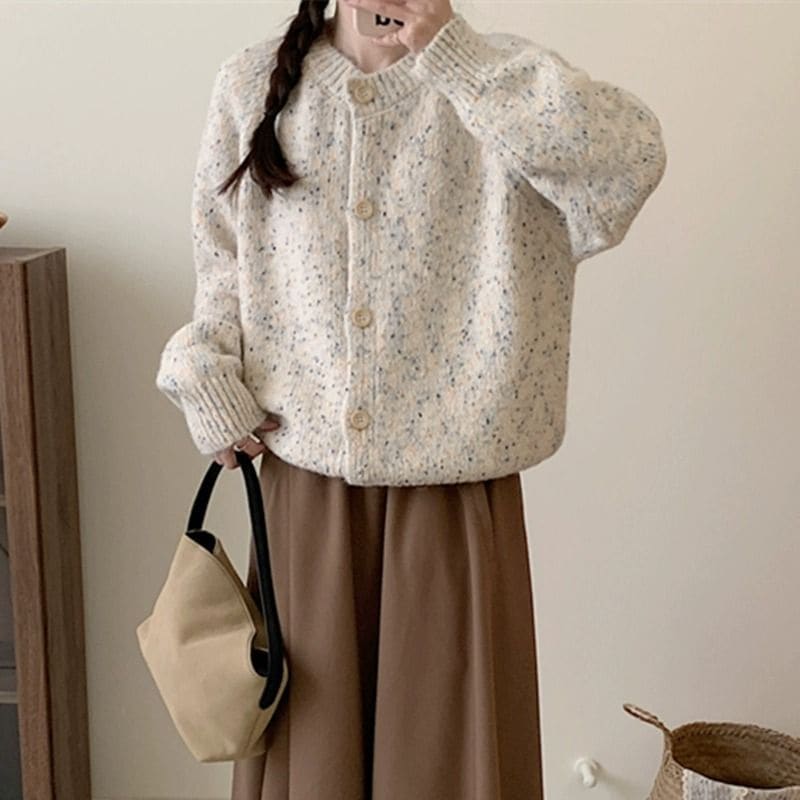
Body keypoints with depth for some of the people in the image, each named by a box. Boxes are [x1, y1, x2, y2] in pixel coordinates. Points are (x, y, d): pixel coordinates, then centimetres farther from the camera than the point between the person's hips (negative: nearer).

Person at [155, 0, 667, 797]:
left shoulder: (496, 81, -5)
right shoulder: (252, 81, 4)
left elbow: (630, 157, -24)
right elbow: (222, 250, 13)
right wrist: (204, 372, 0)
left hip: (453, 471, -2)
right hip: (305, 469, 2)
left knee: (445, 730, 11)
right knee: (311, 731, 15)